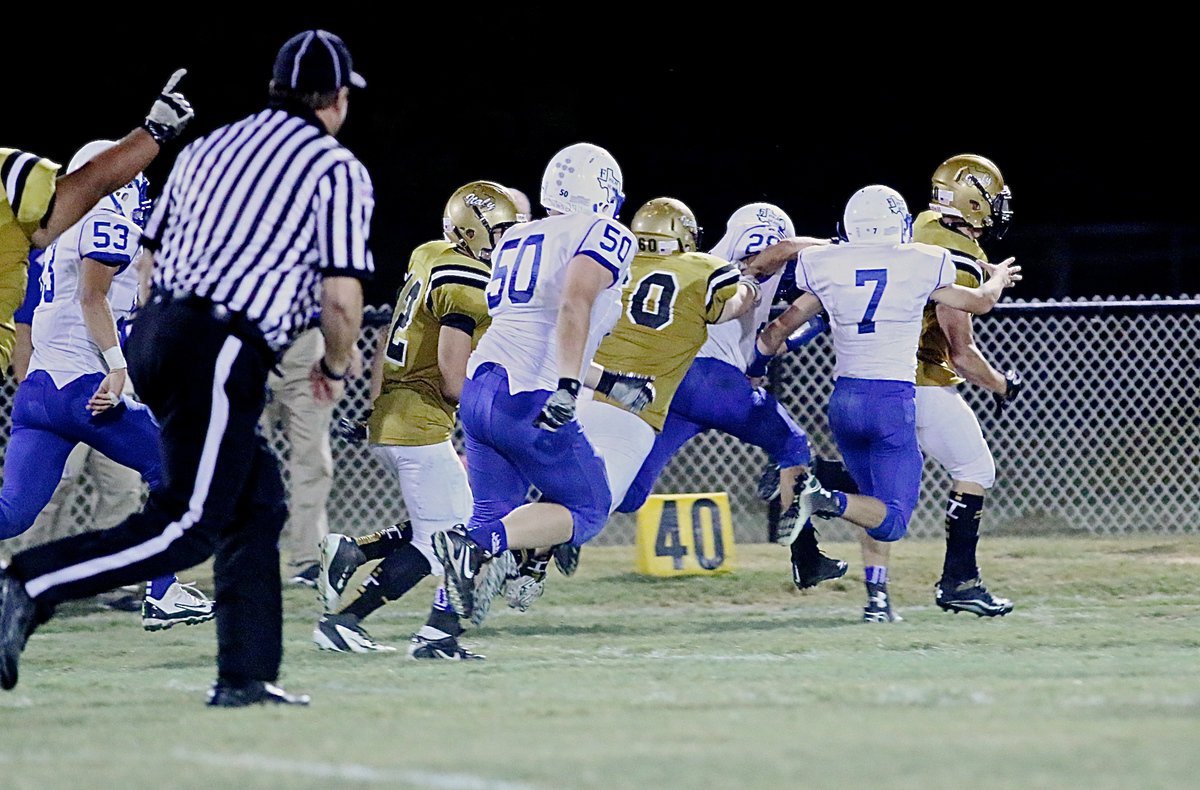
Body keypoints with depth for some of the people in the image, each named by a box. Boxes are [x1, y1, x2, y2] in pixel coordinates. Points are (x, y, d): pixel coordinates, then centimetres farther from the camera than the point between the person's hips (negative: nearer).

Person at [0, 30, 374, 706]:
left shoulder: (210, 148, 20)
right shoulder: (338, 169, 0)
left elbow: (149, 256, 22)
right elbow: (342, 295, -7)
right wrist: (335, 368, 12)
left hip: (155, 330, 8)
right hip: (224, 352, -8)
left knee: (258, 504, 17)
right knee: (188, 526, -10)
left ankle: (245, 677, 14)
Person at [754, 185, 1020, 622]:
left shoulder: (825, 266, 3)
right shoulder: (921, 265, -1)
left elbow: (784, 325, 10)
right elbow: (979, 302, 14)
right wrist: (998, 280, 37)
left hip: (844, 399, 4)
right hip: (893, 399, -4)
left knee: (876, 506, 21)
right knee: (891, 519, -5)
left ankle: (877, 596, 9)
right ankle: (827, 499, -33)